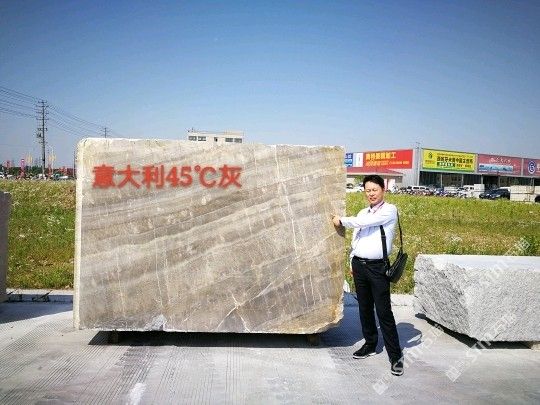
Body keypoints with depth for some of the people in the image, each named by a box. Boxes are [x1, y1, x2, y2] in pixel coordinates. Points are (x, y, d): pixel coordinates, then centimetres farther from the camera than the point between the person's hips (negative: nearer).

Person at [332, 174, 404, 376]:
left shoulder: (389, 210, -7)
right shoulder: (362, 213, 15)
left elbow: (365, 222, -19)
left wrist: (342, 220, -6)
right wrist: (352, 262, 16)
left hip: (377, 267, -6)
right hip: (359, 265, 6)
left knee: (384, 312, -7)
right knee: (364, 308, 13)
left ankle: (395, 356, 0)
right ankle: (370, 344, 28)